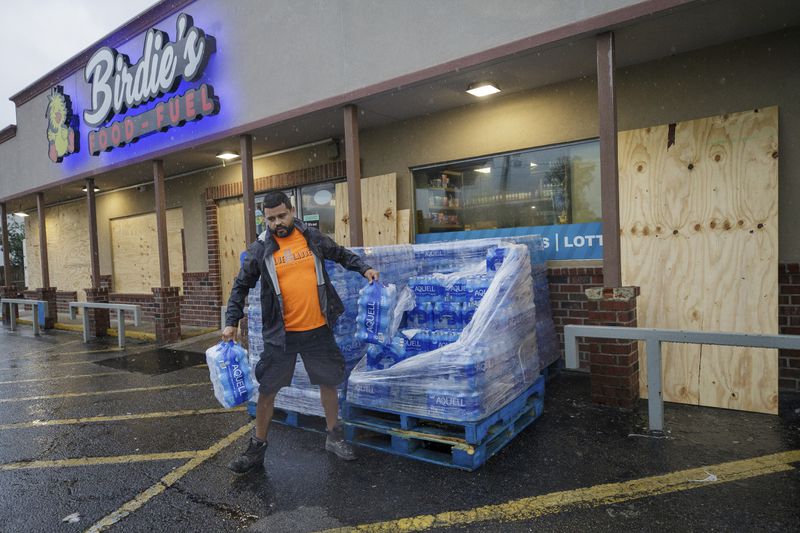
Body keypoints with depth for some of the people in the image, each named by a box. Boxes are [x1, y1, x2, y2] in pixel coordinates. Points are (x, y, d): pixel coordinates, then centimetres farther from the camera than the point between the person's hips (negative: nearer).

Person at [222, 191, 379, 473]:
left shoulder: (313, 238, 1)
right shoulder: (260, 249, -3)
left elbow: (341, 254, 17)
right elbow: (241, 286, 3)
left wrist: (364, 268, 4)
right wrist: (231, 321, -4)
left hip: (318, 330, 2)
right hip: (280, 334, -1)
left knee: (328, 382, 13)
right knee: (267, 389, 7)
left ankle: (334, 436, 34)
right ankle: (257, 447, 26)